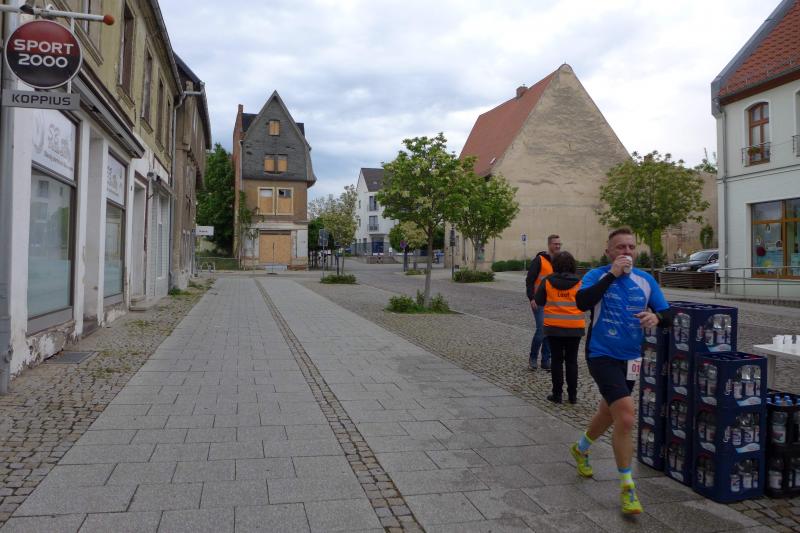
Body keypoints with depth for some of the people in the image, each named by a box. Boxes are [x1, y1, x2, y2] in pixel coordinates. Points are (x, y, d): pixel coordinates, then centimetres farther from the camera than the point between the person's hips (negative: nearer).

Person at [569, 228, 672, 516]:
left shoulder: (645, 280, 2)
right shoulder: (597, 275, -10)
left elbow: (668, 316, 2)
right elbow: (582, 302, -29)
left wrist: (656, 317, -22)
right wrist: (612, 274, -28)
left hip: (630, 359, 6)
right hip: (602, 356, -6)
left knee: (609, 413, 23)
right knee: (626, 417, -18)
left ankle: (581, 449, 52)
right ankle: (627, 486, 0)